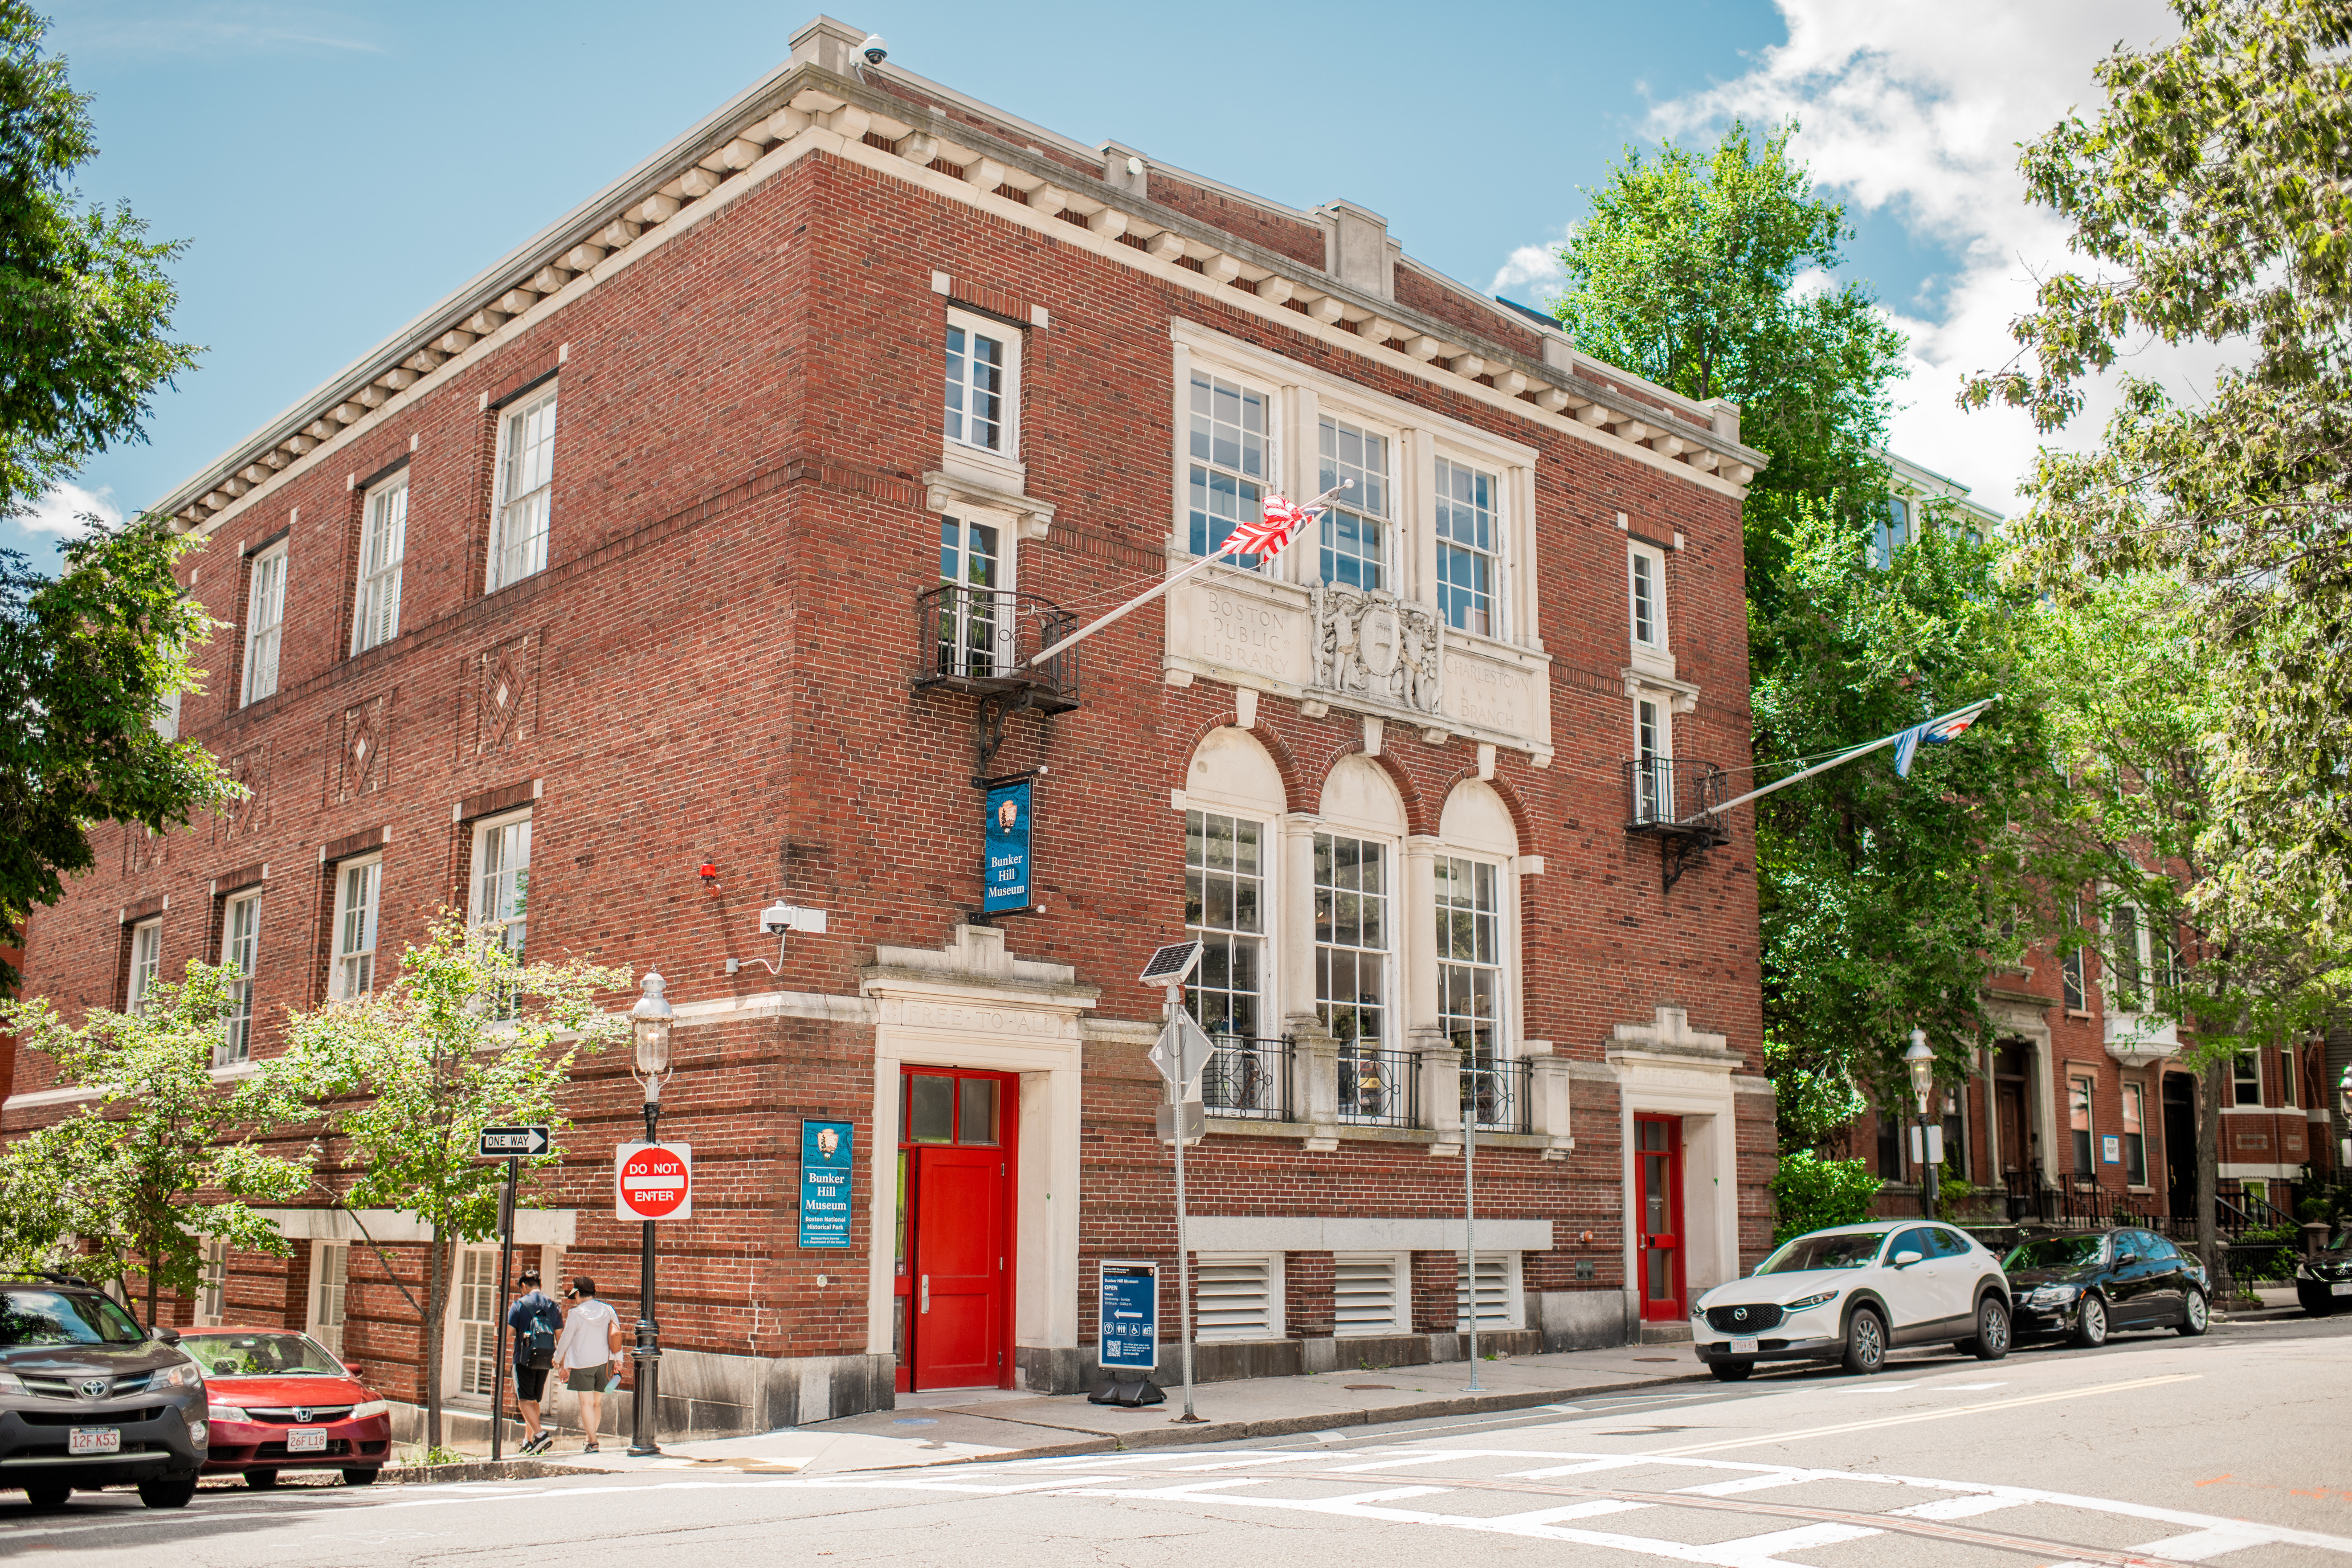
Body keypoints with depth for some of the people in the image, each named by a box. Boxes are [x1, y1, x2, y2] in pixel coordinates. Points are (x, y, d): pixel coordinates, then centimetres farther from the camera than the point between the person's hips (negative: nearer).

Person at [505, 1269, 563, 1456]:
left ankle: (540, 1434, -24)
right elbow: (560, 1337, 9)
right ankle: (528, 1441, 19)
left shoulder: (519, 1304, -4)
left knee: (525, 1400, -6)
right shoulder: (553, 1305, 9)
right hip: (545, 1361, 5)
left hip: (525, 1358, -5)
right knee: (534, 1401, 16)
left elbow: (507, 1334, -7)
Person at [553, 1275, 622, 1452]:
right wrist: (618, 1358, 18)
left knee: (586, 1403, -4)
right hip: (604, 1361, 5)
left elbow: (566, 1339, -1)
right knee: (597, 1403, 15)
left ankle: (593, 1442, -10)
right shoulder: (607, 1310, 3)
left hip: (582, 1364, -5)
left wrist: (557, 1357, 16)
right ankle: (590, 1436, 24)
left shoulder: (576, 1314, -9)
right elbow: (617, 1335, 8)